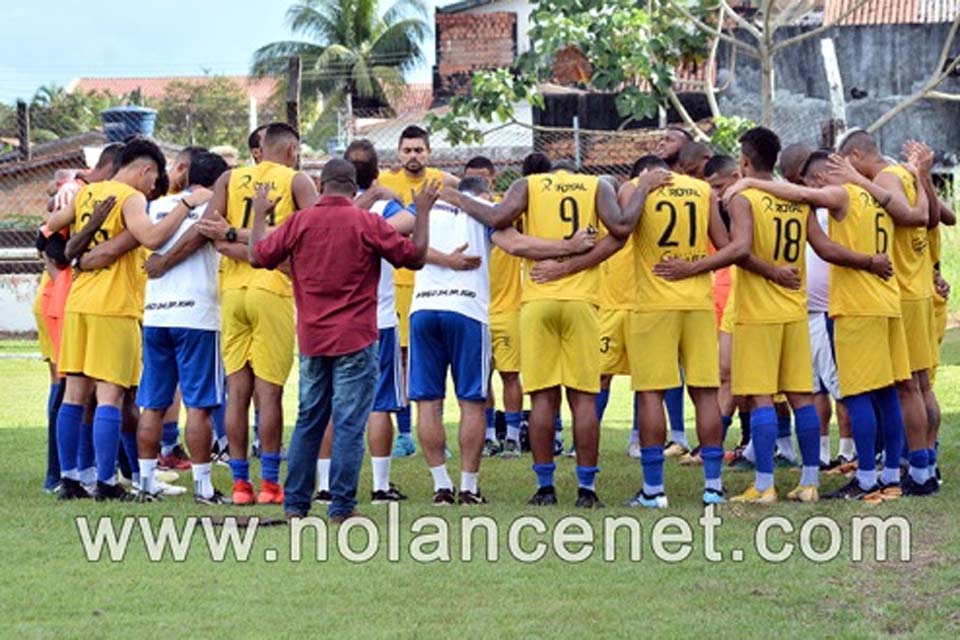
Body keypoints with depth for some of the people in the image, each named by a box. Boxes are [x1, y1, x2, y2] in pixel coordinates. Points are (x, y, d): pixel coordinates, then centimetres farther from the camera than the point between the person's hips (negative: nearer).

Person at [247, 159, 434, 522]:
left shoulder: (299, 223, -1)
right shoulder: (368, 225, -8)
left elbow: (258, 257, 9)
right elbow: (415, 257, 0)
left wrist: (260, 215, 23)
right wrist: (423, 213, 11)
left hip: (312, 340, 4)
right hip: (355, 341, -3)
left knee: (308, 420, 13)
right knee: (349, 424, -2)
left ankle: (295, 503, 13)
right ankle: (341, 507, -4)